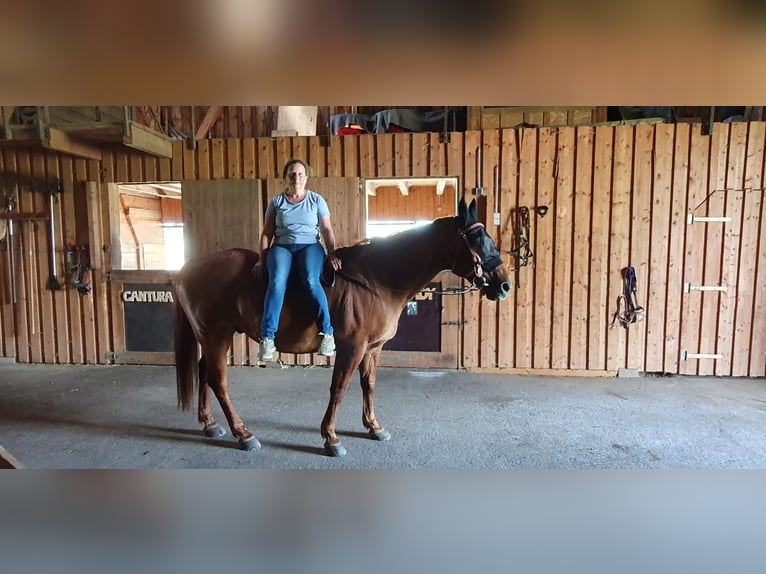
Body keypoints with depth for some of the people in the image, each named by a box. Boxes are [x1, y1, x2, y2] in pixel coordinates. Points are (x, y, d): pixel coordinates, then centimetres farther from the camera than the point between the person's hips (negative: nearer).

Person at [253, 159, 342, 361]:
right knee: (277, 282, -29)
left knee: (311, 281, -33)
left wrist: (332, 253, -8)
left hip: (310, 246, -1)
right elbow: (267, 233, 11)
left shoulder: (316, 199, 9)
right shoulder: (276, 201, 11)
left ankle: (327, 332, -29)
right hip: (282, 247, 1)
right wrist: (262, 260, 3)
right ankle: (267, 337, -29)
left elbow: (327, 230, 6)